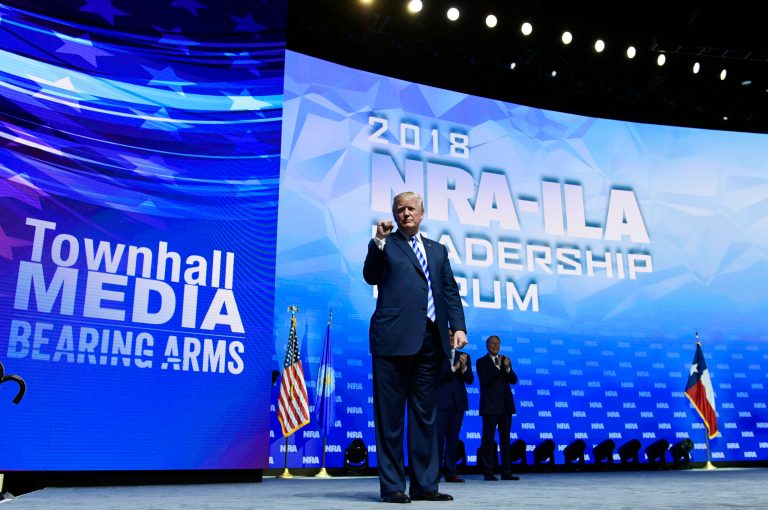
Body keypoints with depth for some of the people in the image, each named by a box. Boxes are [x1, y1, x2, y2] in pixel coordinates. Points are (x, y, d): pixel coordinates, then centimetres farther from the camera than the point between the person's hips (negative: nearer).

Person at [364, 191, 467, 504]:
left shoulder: (438, 250, 21)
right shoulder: (385, 244, 10)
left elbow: (451, 291, 15)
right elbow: (371, 277, -5)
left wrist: (458, 326, 3)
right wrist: (379, 241, -15)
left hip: (431, 339, 4)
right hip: (394, 337, -4)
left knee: (425, 416, 7)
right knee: (391, 416, 0)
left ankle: (424, 484, 14)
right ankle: (392, 486, 7)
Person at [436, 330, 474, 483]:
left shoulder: (464, 356, 13)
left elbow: (470, 380, 5)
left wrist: (464, 367, -14)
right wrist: (453, 368, -19)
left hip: (458, 402, 3)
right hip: (441, 401, -3)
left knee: (453, 437, 3)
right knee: (438, 436, -7)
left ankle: (450, 472, 6)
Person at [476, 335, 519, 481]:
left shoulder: (505, 360, 14)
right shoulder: (481, 362, 1)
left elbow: (514, 380, 6)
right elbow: (484, 381, -12)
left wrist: (508, 368, -11)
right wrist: (497, 367, -17)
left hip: (505, 405, 5)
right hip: (490, 405, -5)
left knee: (505, 438, 6)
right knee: (488, 438, -3)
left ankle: (506, 472, 10)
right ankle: (488, 472, -1)